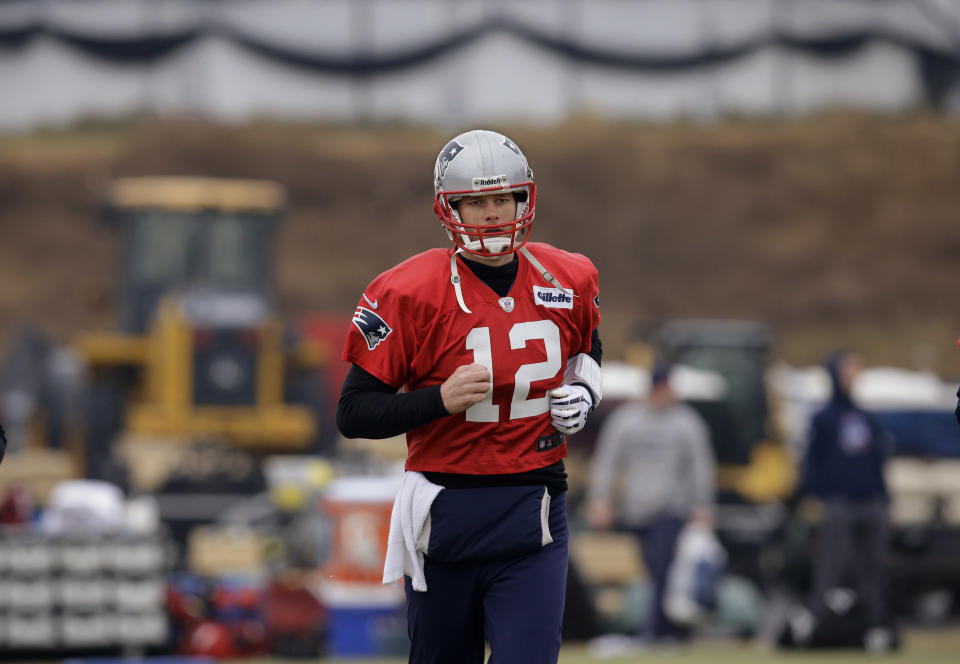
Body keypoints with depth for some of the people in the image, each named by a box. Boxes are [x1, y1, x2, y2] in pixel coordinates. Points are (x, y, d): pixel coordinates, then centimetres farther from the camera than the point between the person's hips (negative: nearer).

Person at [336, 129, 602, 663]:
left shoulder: (570, 283, 3)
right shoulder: (409, 294, -10)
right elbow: (354, 413, -9)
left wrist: (582, 395, 4)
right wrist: (440, 400, -22)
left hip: (533, 516, 2)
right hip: (445, 513, -2)